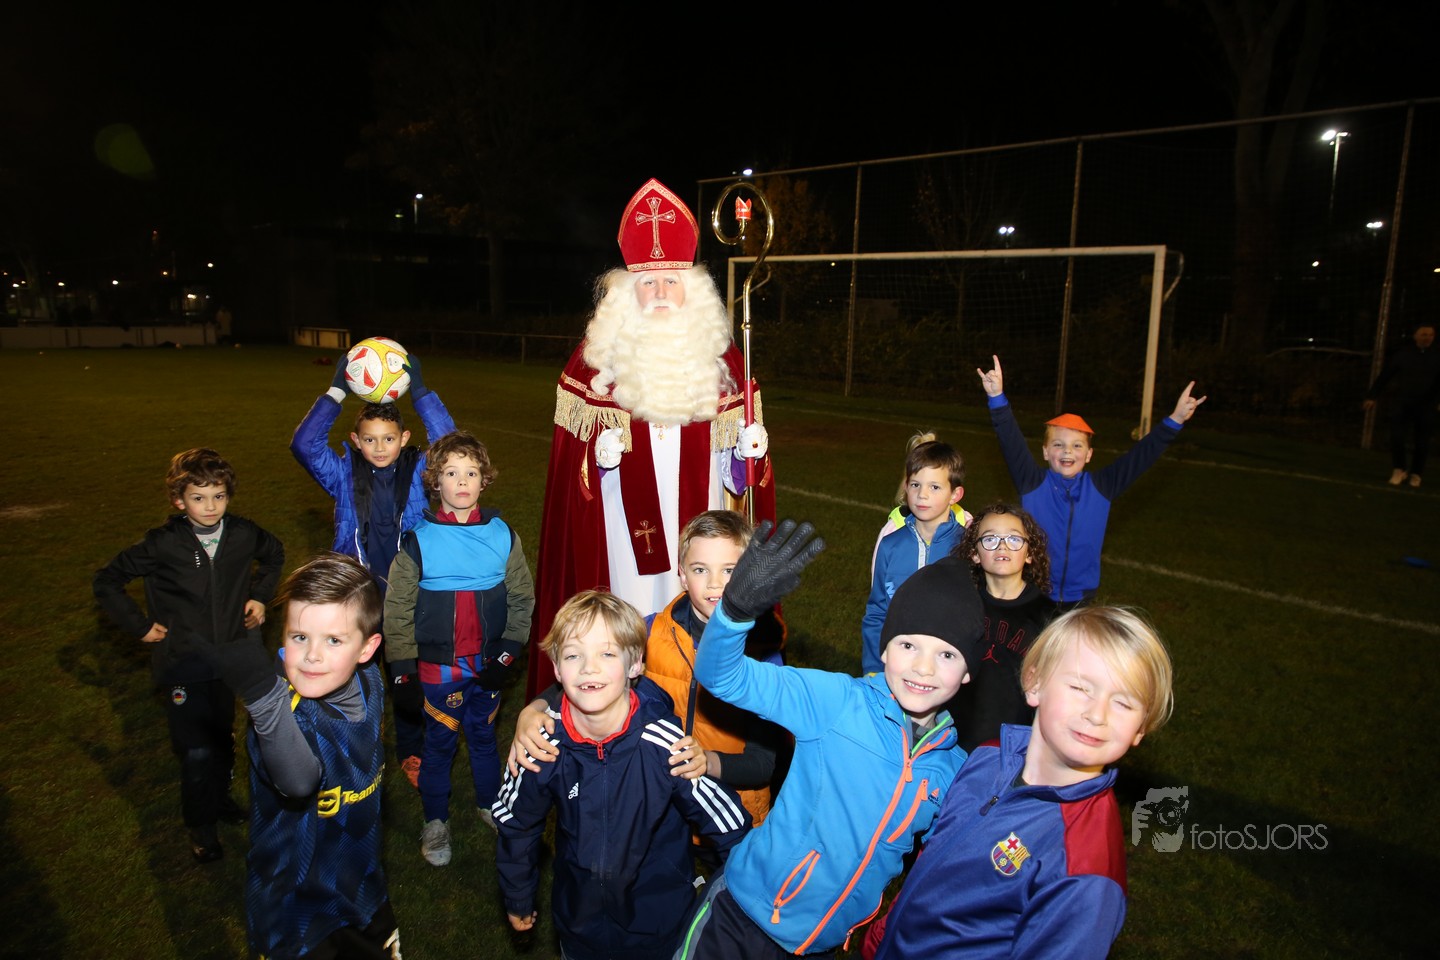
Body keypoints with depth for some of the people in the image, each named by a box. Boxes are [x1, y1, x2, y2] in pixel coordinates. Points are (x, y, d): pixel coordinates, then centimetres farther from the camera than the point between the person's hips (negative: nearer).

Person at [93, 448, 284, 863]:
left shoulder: (242, 533, -8)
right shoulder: (163, 544, -16)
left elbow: (273, 553, 15)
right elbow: (106, 581, -4)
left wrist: (260, 594, 6)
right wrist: (140, 625, -6)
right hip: (183, 661, -3)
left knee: (222, 736, 20)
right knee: (196, 749, -3)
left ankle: (219, 794, 44)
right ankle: (201, 822, 19)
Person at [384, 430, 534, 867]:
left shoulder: (502, 535, -4)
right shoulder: (419, 540, -9)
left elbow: (521, 598, 1)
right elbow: (397, 607, -4)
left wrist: (508, 653, -5)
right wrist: (403, 665, -6)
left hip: (489, 664, 2)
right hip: (439, 667, -2)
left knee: (484, 735, 19)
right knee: (439, 742, 13)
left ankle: (490, 803, 42)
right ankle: (435, 821, 33)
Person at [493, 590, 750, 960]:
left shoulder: (666, 743, -29)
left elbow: (730, 826, -15)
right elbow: (515, 824, -1)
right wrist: (518, 900, 11)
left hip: (662, 920, -2)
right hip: (579, 919, 2)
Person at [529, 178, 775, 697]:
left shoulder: (722, 357, 6)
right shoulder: (596, 357, 1)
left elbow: (746, 447, 12)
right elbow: (573, 451, 2)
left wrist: (749, 448, -9)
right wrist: (600, 454, -17)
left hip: (700, 521, 2)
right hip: (626, 526, -1)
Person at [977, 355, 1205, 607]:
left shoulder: (1101, 487, -1)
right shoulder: (1033, 483, -8)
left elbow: (1141, 456, -3)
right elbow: (1012, 443, -19)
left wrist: (1175, 420, -12)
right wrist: (997, 397, -31)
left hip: (1080, 596, 2)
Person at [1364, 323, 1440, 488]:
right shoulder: (1402, 354, -2)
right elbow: (1385, 375, 1)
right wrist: (1372, 396, -1)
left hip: (1425, 406, 1)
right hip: (1401, 403, -1)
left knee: (1422, 443, 6)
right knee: (1397, 437, -9)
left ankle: (1416, 474, 22)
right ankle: (1399, 469, 11)